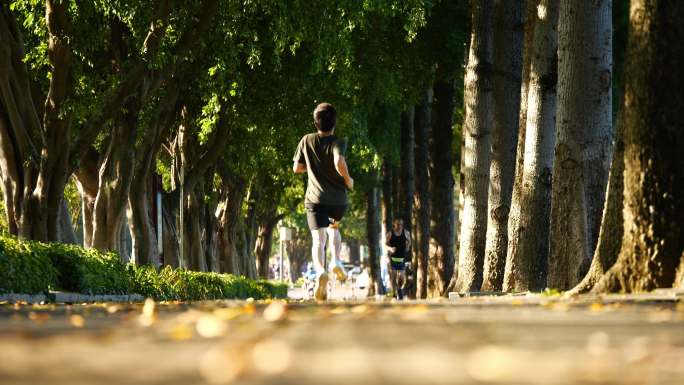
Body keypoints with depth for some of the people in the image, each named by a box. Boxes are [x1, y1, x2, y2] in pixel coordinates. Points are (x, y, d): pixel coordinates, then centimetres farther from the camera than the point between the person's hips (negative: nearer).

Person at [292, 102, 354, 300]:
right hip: (338, 200, 0)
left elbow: (297, 168, 12)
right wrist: (348, 180, -9)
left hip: (315, 199, 0)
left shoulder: (307, 141, 4)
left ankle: (320, 271, -39)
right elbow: (340, 163, -27)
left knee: (318, 239, -11)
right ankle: (336, 260, 9)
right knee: (333, 227, 30)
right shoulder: (338, 142, -7)